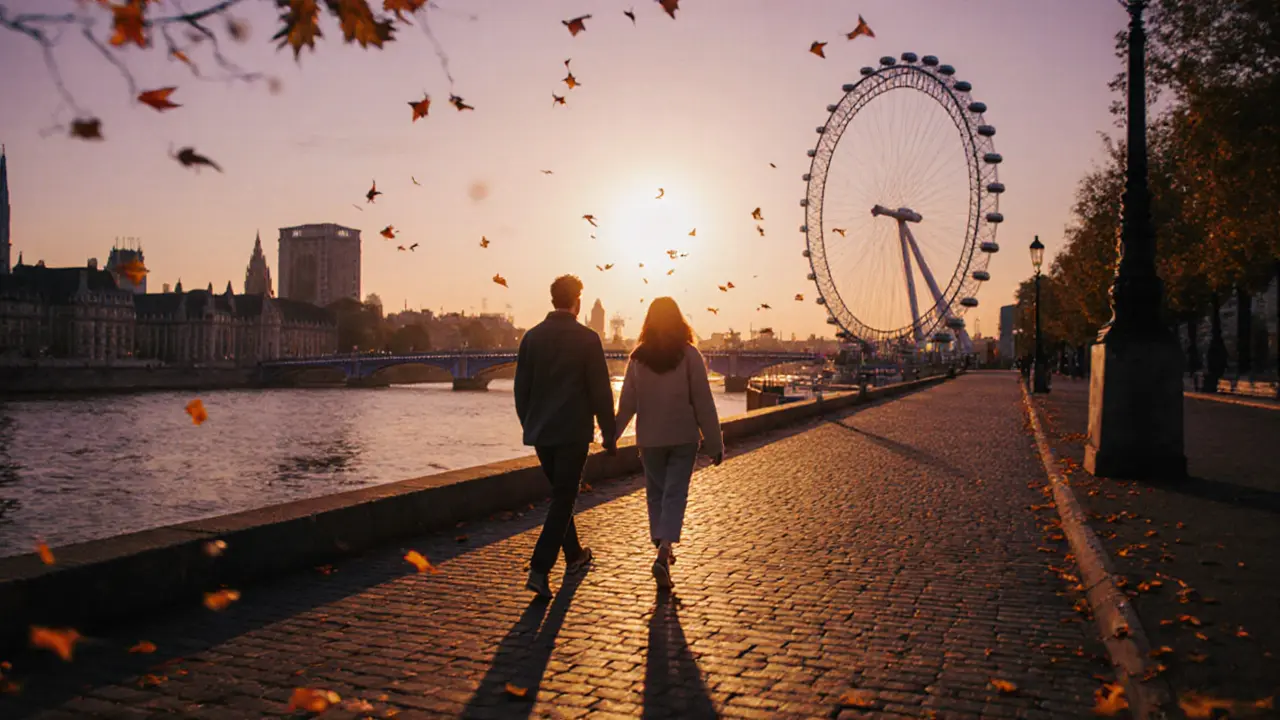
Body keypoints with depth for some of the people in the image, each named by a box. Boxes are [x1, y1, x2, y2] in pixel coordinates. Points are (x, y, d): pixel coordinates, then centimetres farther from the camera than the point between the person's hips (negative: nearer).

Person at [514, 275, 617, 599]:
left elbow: (521, 388, 7)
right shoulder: (587, 339, -9)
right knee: (563, 497, 0)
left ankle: (574, 555, 34)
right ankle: (539, 568, -9)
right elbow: (601, 391, -8)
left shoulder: (532, 337, 3)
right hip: (573, 430, -5)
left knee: (561, 492, 20)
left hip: (540, 430, 5)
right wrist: (609, 435, 0)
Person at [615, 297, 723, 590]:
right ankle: (664, 551, -16)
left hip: (650, 439, 2)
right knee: (675, 494, 1)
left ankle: (663, 549, 19)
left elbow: (627, 403, 0)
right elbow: (703, 402, -9)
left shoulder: (638, 357, -2)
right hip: (683, 437, -2)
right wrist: (715, 443, -3)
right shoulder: (689, 355, -9)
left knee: (656, 492, 16)